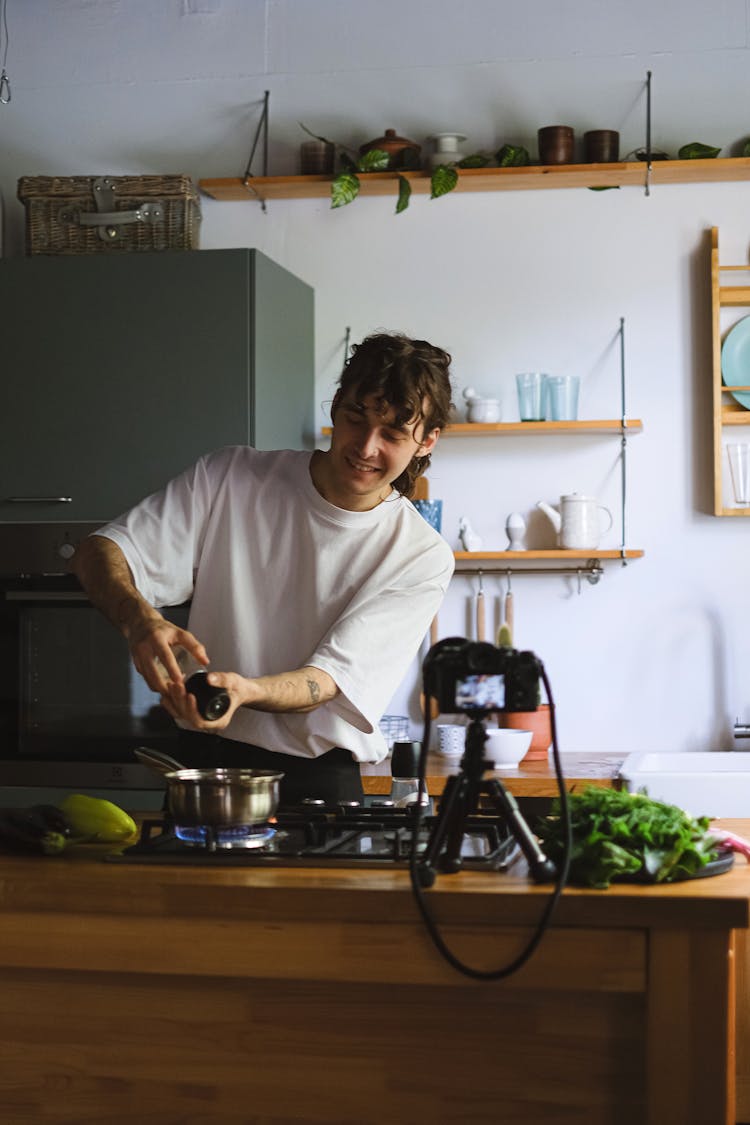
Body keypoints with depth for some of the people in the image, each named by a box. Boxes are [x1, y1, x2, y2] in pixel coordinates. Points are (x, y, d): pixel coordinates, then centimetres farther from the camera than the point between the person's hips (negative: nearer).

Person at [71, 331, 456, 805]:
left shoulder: (423, 558, -3)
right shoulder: (230, 478, 2)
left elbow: (329, 680, -11)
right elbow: (98, 552, -2)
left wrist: (241, 690, -32)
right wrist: (140, 619, -25)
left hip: (320, 782, 0)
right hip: (206, 763, 1)